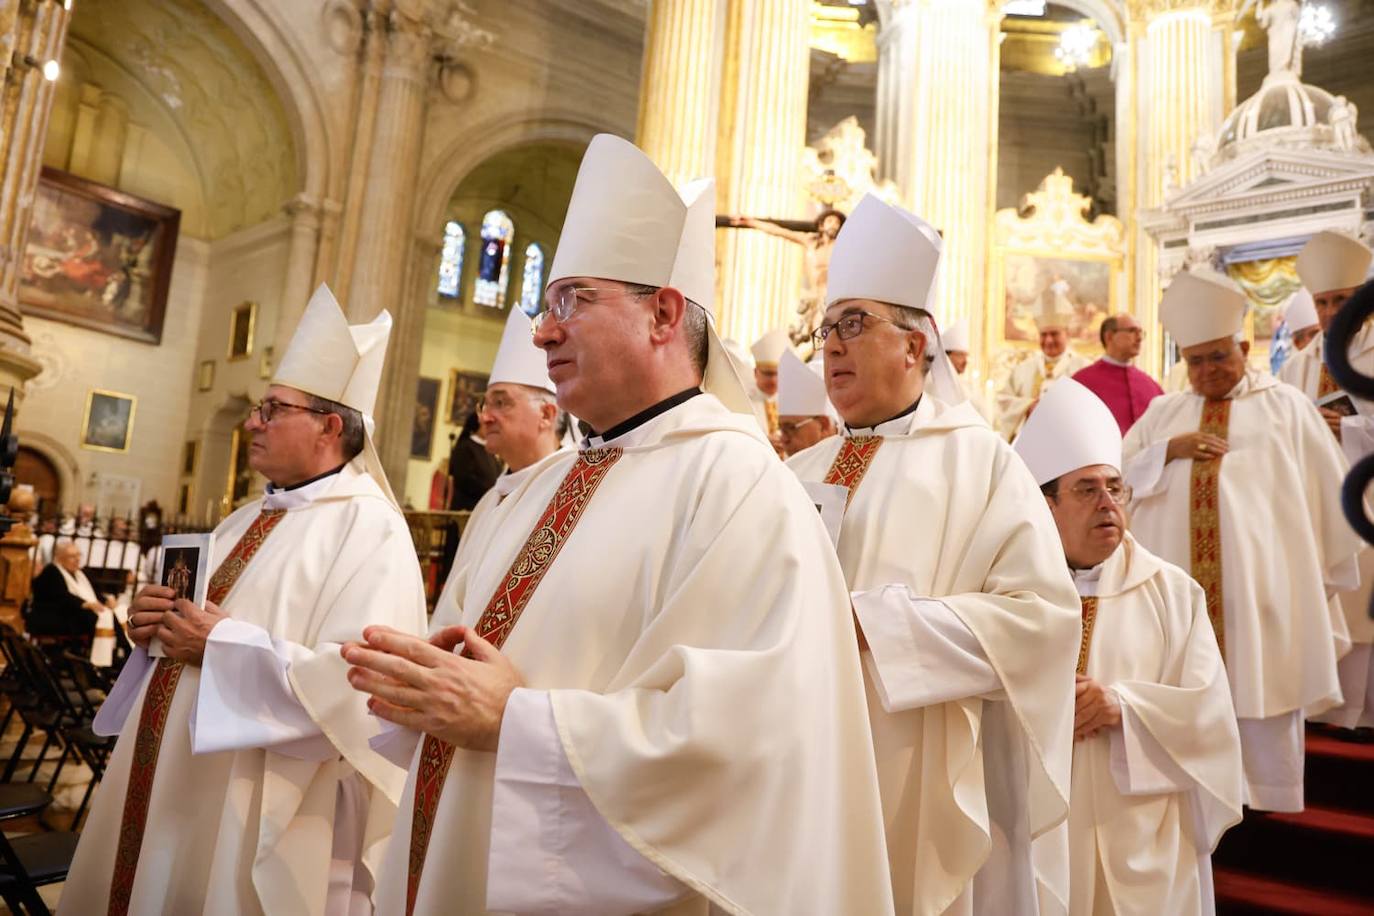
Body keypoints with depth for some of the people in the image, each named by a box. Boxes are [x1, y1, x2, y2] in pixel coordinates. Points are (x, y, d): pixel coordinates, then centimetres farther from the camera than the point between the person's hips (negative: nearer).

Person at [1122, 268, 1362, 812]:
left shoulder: (1285, 405, 8)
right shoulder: (1164, 412, 15)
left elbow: (1330, 491, 10)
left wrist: (1331, 574, 9)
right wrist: (1169, 450, -7)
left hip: (1259, 582, -2)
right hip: (1179, 582, 2)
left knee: (1262, 697, 1)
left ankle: (1270, 803, 14)